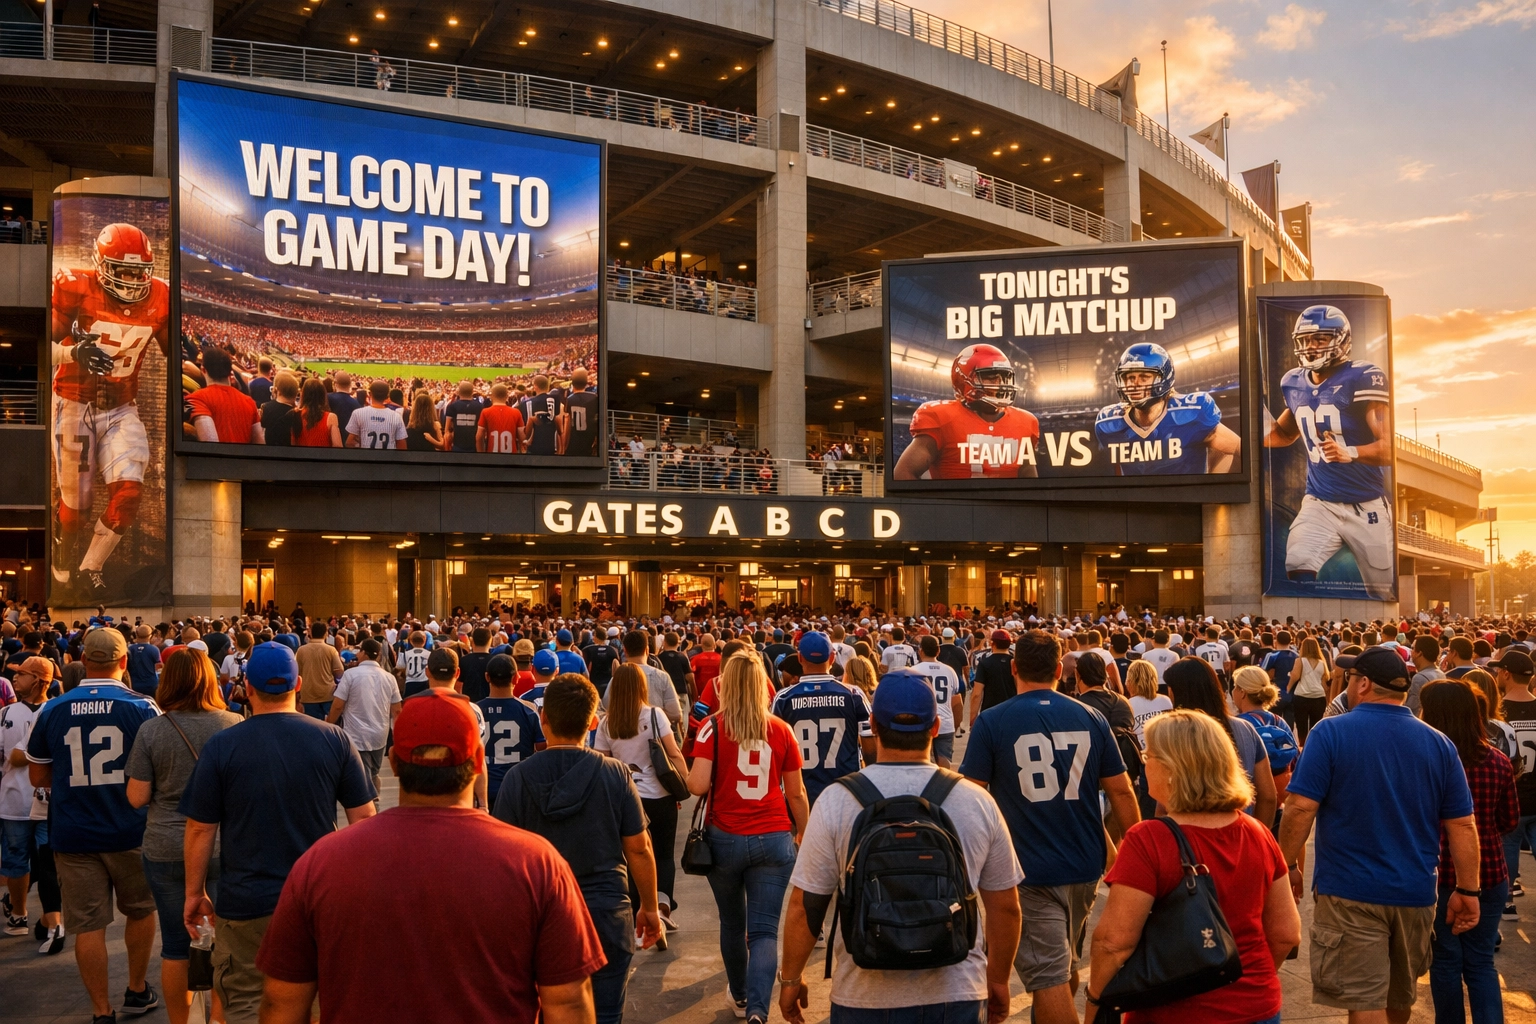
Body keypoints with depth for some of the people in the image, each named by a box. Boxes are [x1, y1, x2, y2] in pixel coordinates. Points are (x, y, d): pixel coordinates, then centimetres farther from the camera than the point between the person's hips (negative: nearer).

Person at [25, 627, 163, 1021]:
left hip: (73, 836, 1)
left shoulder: (51, 711, -3)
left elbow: (38, 777, 6)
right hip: (130, 831, -1)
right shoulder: (143, 707, -9)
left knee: (88, 925, 8)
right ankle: (137, 992, 32)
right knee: (140, 910, 19)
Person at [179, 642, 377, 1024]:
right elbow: (363, 816, -3)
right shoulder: (334, 739, -6)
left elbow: (200, 829, -5)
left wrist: (194, 892, 8)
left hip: (247, 904, -2)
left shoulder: (220, 746, -9)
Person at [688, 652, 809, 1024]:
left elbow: (698, 786, -14)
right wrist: (804, 834, 20)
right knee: (764, 930, 1)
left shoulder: (713, 727, -6)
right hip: (774, 839, 1)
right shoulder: (781, 729, 2)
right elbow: (796, 792, 7)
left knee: (733, 922, 20)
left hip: (725, 837, 0)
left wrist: (688, 779, 8)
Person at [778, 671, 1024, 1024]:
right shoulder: (978, 802, -6)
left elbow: (803, 906, -7)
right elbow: (1006, 907, 2)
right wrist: (998, 981, 17)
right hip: (957, 995, 1)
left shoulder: (836, 800, -11)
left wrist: (790, 979, 8)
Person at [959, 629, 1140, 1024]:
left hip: (1030, 870, -5)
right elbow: (1121, 791, 4)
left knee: (1048, 976, 2)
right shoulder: (1091, 718, 1)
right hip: (1085, 866, 5)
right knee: (1067, 964, 25)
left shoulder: (992, 722, -9)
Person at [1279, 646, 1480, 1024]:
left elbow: (1301, 808, -16)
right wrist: (1467, 890, 8)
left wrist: (1288, 866, -5)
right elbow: (1463, 824, 1)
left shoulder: (1331, 731, -13)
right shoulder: (1438, 743, 0)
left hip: (1350, 890, -5)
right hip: (1415, 892, 5)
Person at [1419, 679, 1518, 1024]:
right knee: (1481, 961, 14)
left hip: (1440, 874, -3)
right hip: (1489, 874, 3)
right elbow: (1510, 821, 6)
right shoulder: (1499, 762, -4)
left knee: (1446, 960, 13)